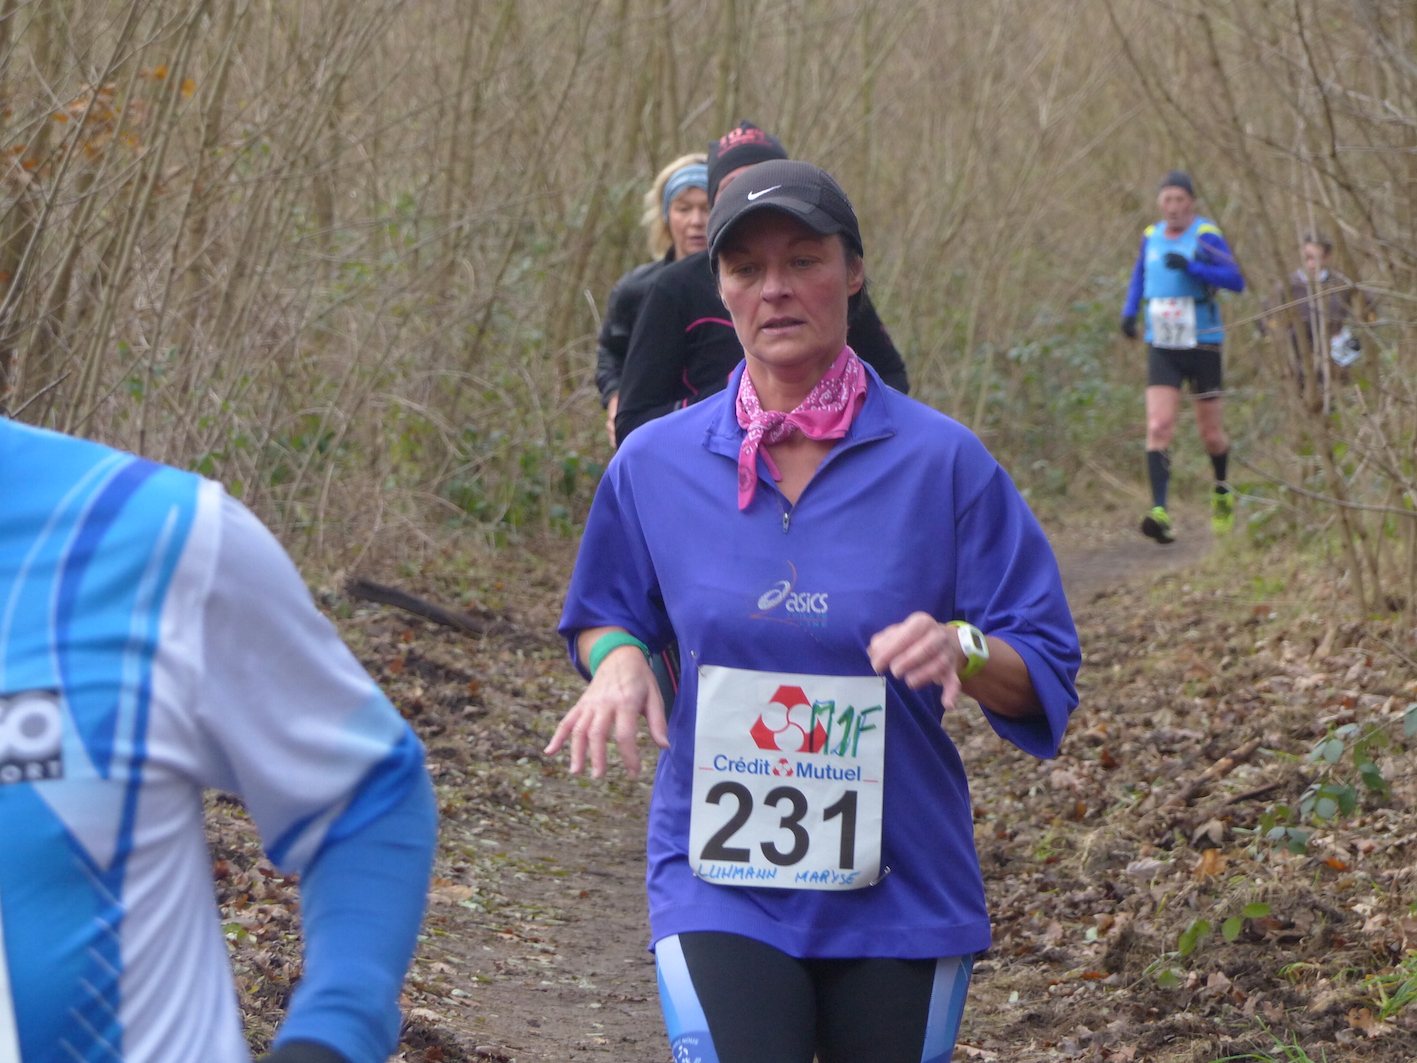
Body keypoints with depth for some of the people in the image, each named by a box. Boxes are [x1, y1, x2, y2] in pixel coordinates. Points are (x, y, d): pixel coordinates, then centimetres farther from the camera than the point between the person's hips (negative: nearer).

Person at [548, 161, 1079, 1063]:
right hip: (719, 879, 0)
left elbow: (1044, 674, -1)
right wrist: (620, 660, -5)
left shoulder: (942, 460, -3)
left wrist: (960, 651, -22)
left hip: (900, 883, 1)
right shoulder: (656, 463, 2)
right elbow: (604, 616, 18)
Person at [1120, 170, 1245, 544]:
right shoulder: (1151, 237, 6)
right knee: (1158, 427, -14)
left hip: (1203, 345, -3)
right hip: (1161, 346, 3)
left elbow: (1236, 280, -22)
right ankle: (1159, 512, -20)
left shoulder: (1206, 236, -10)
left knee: (1210, 433, 8)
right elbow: (1140, 275, 24)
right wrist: (1129, 311, 8)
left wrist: (1191, 267, -33)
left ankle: (1222, 493, 37)